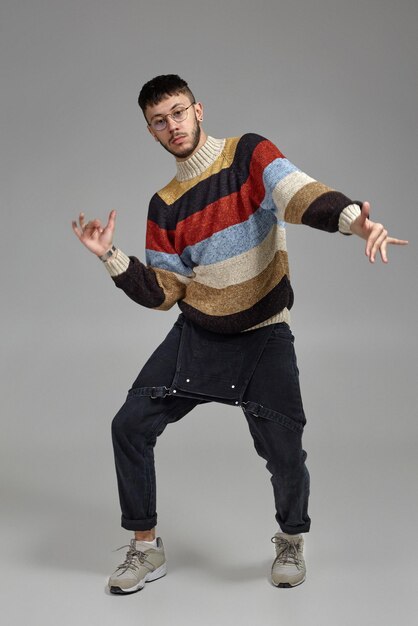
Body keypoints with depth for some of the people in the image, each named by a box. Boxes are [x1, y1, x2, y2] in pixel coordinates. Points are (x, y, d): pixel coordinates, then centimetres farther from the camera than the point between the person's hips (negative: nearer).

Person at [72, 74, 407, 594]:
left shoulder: (249, 154, -6)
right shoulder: (164, 206, 5)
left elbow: (298, 193, -26)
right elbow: (161, 294, 4)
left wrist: (354, 217, -46)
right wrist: (111, 257, -8)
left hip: (264, 338, -4)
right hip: (196, 336, 4)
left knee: (284, 452, -12)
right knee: (130, 425, -3)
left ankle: (291, 542, 22)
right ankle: (146, 550, 16)